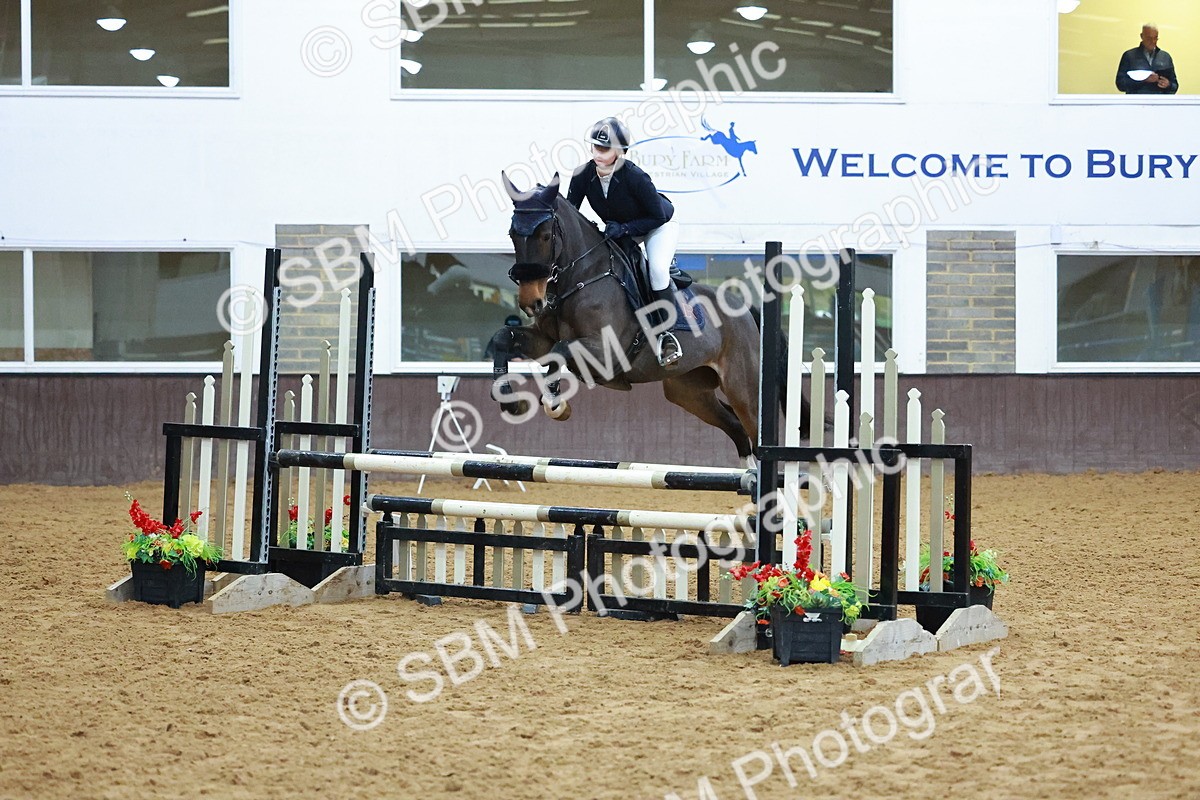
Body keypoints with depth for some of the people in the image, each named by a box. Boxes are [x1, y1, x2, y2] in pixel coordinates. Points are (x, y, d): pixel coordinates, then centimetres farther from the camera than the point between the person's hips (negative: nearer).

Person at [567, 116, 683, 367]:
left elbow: (658, 216, -26)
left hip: (659, 226, -6)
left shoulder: (635, 177, -36)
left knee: (657, 267, -29)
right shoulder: (583, 175, -23)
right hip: (617, 229, 6)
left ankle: (666, 335, -17)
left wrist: (624, 228, -36)